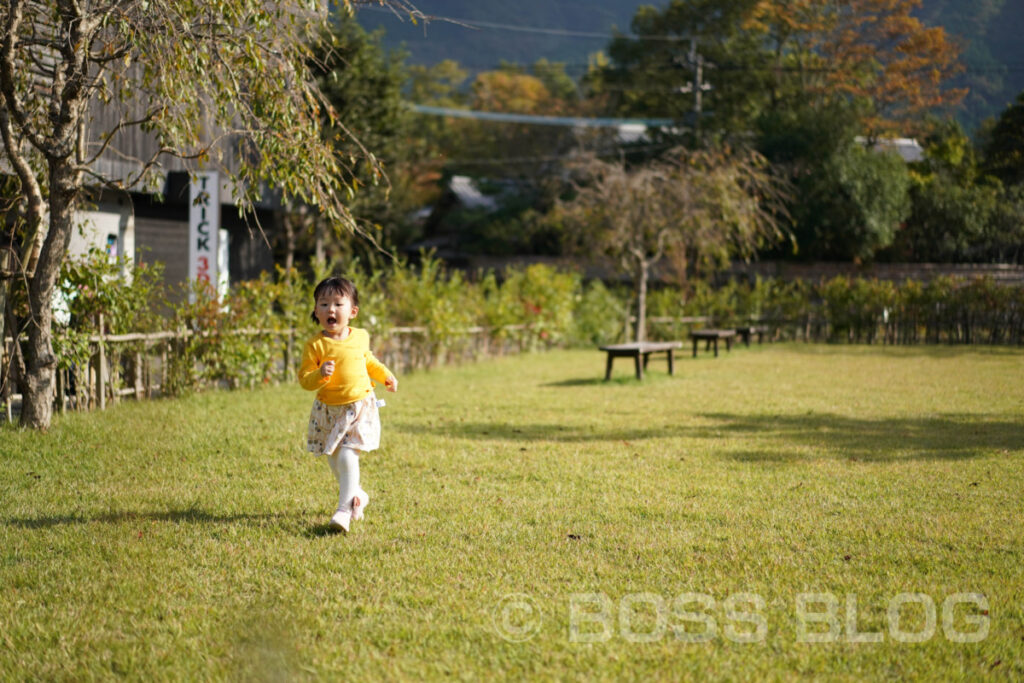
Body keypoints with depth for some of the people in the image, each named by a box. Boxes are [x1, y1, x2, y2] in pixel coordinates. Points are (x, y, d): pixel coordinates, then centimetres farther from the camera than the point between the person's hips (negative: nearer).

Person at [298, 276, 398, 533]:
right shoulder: (315, 345, -12)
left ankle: (345, 508, -13)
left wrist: (385, 375, 19)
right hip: (328, 410, 1)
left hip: (359, 407, -1)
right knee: (334, 459, 14)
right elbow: (304, 379, -13)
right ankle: (356, 495, 38)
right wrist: (320, 374, -31)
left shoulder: (360, 337, -2)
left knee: (347, 456, -16)